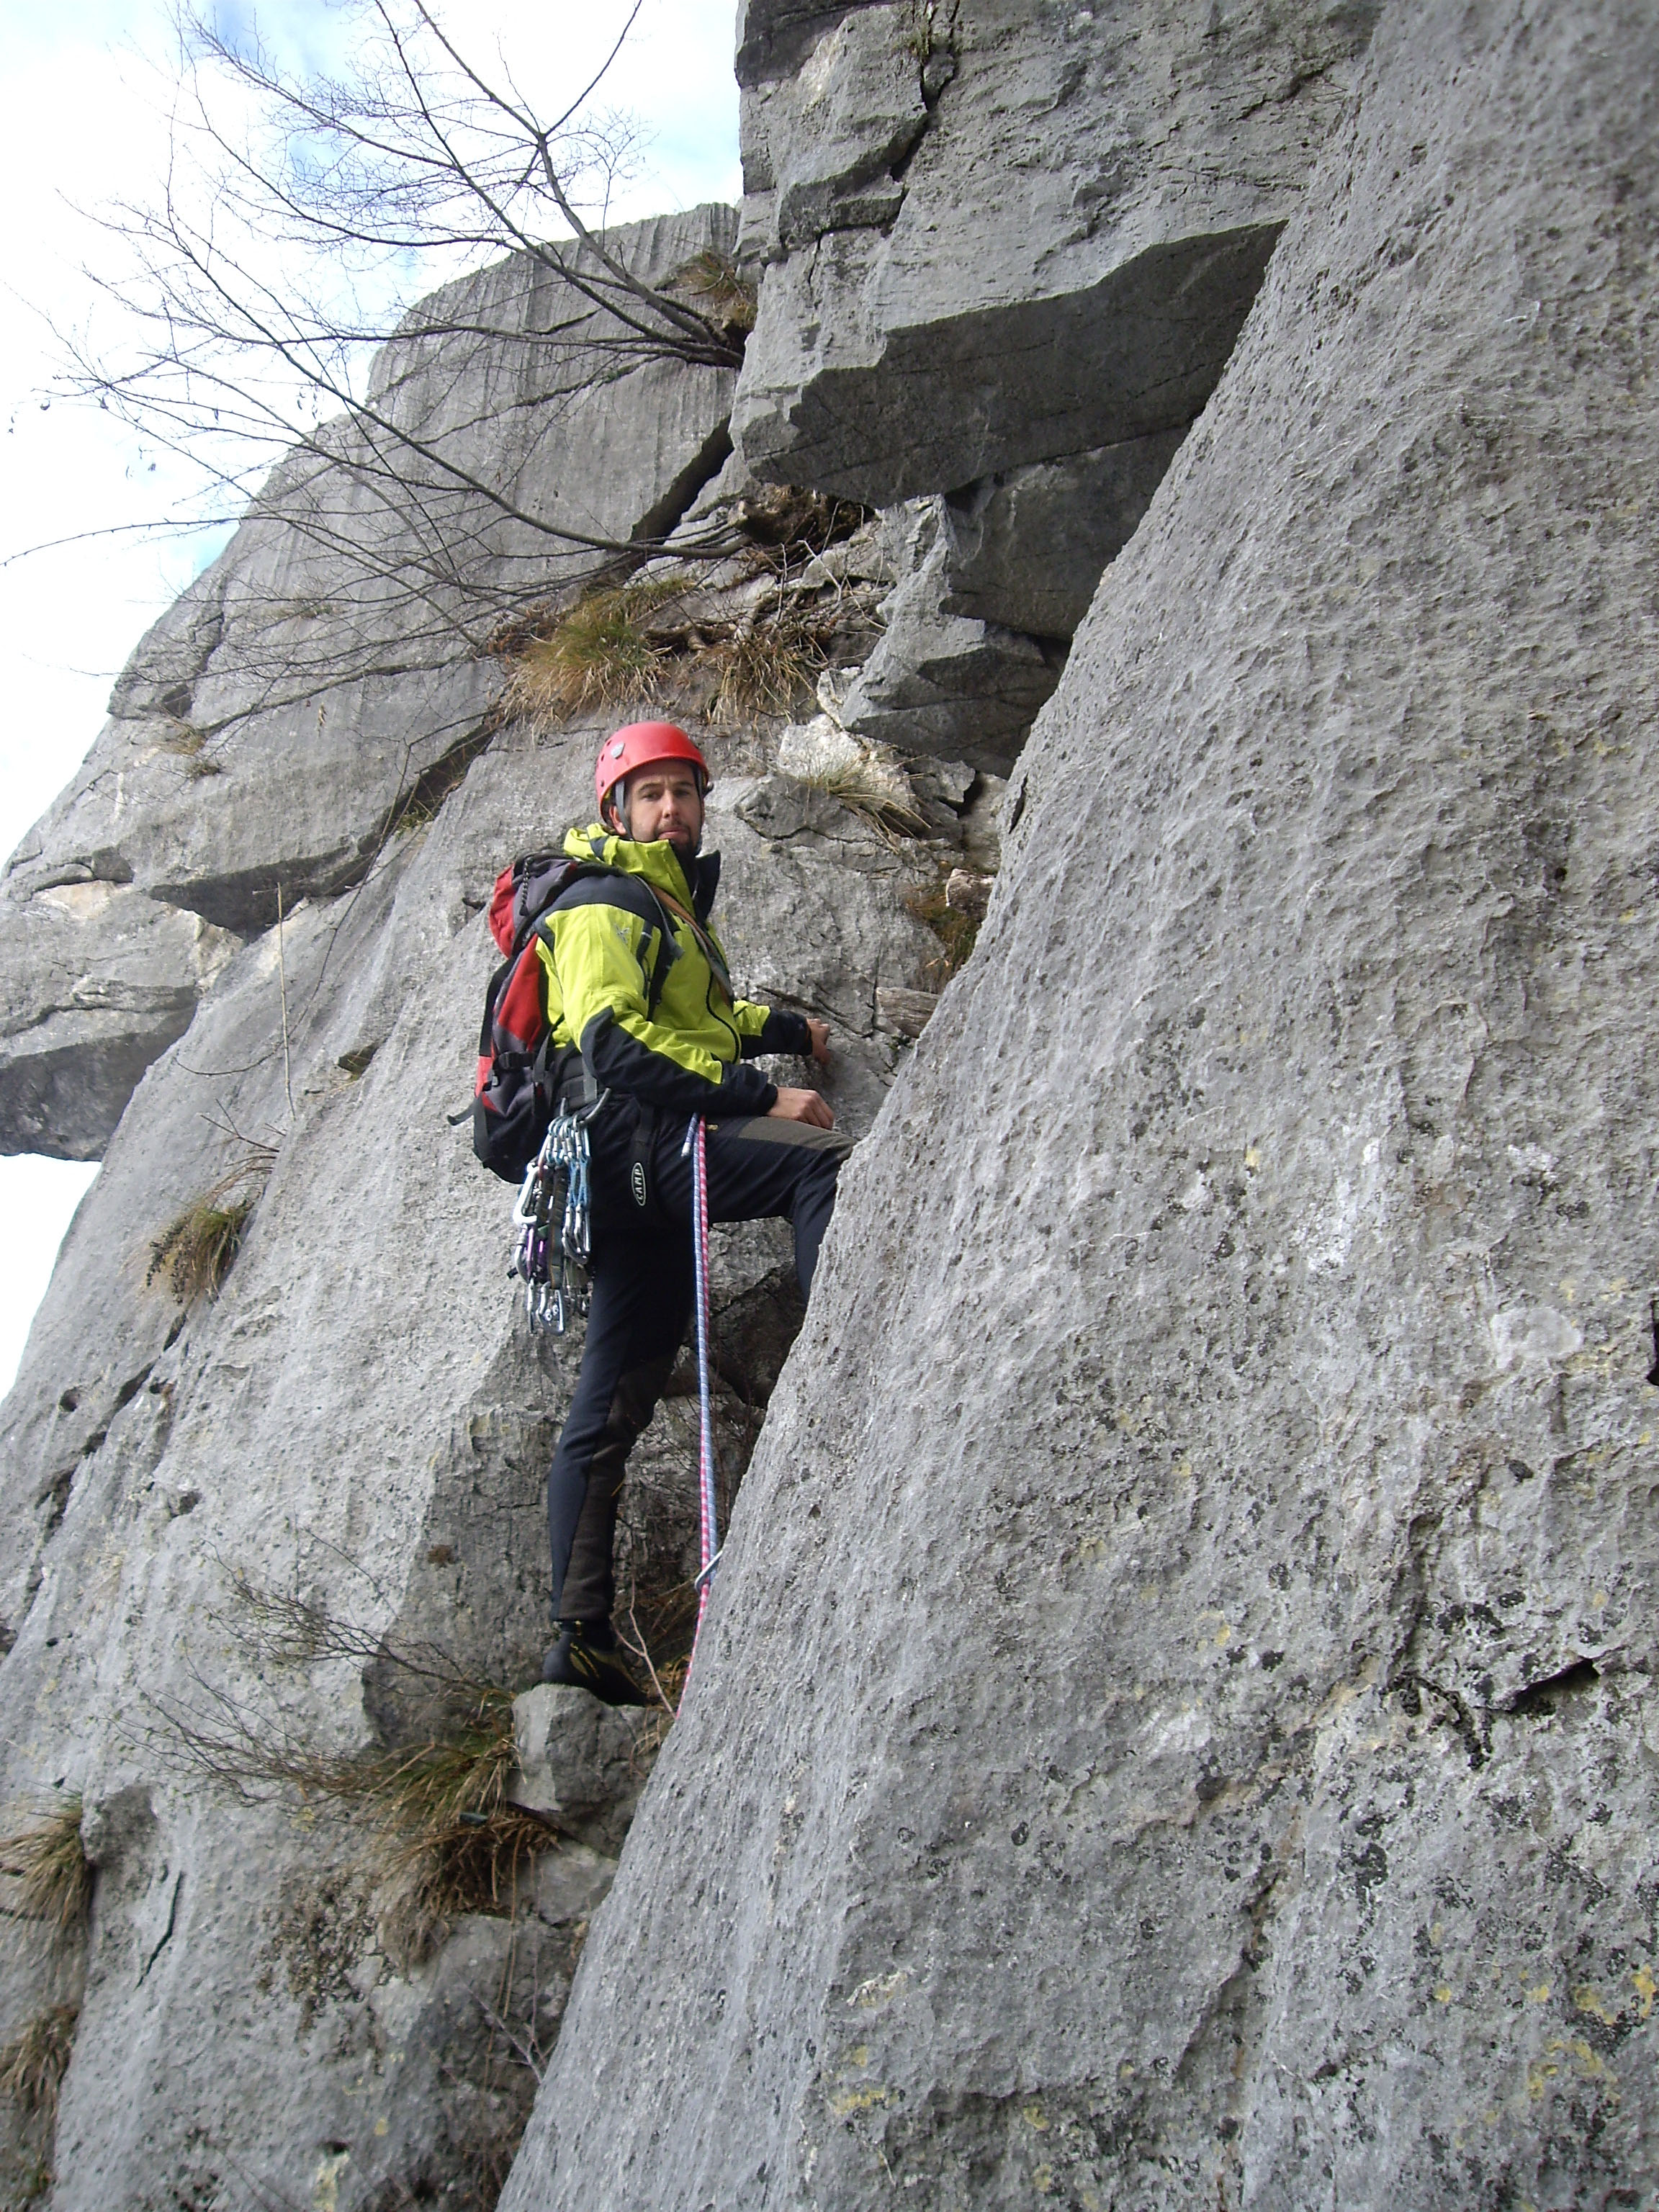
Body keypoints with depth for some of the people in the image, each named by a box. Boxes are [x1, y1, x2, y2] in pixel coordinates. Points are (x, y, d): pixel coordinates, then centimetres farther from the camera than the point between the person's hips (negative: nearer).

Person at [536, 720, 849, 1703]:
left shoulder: (675, 902, 29)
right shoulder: (605, 902, -2)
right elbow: (612, 1039, -18)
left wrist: (787, 1027, 45)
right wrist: (760, 1095, -21)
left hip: (641, 1174, 10)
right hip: (634, 1137, -10)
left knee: (615, 1402, 4)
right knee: (827, 1162, -26)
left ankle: (583, 1633, 5)